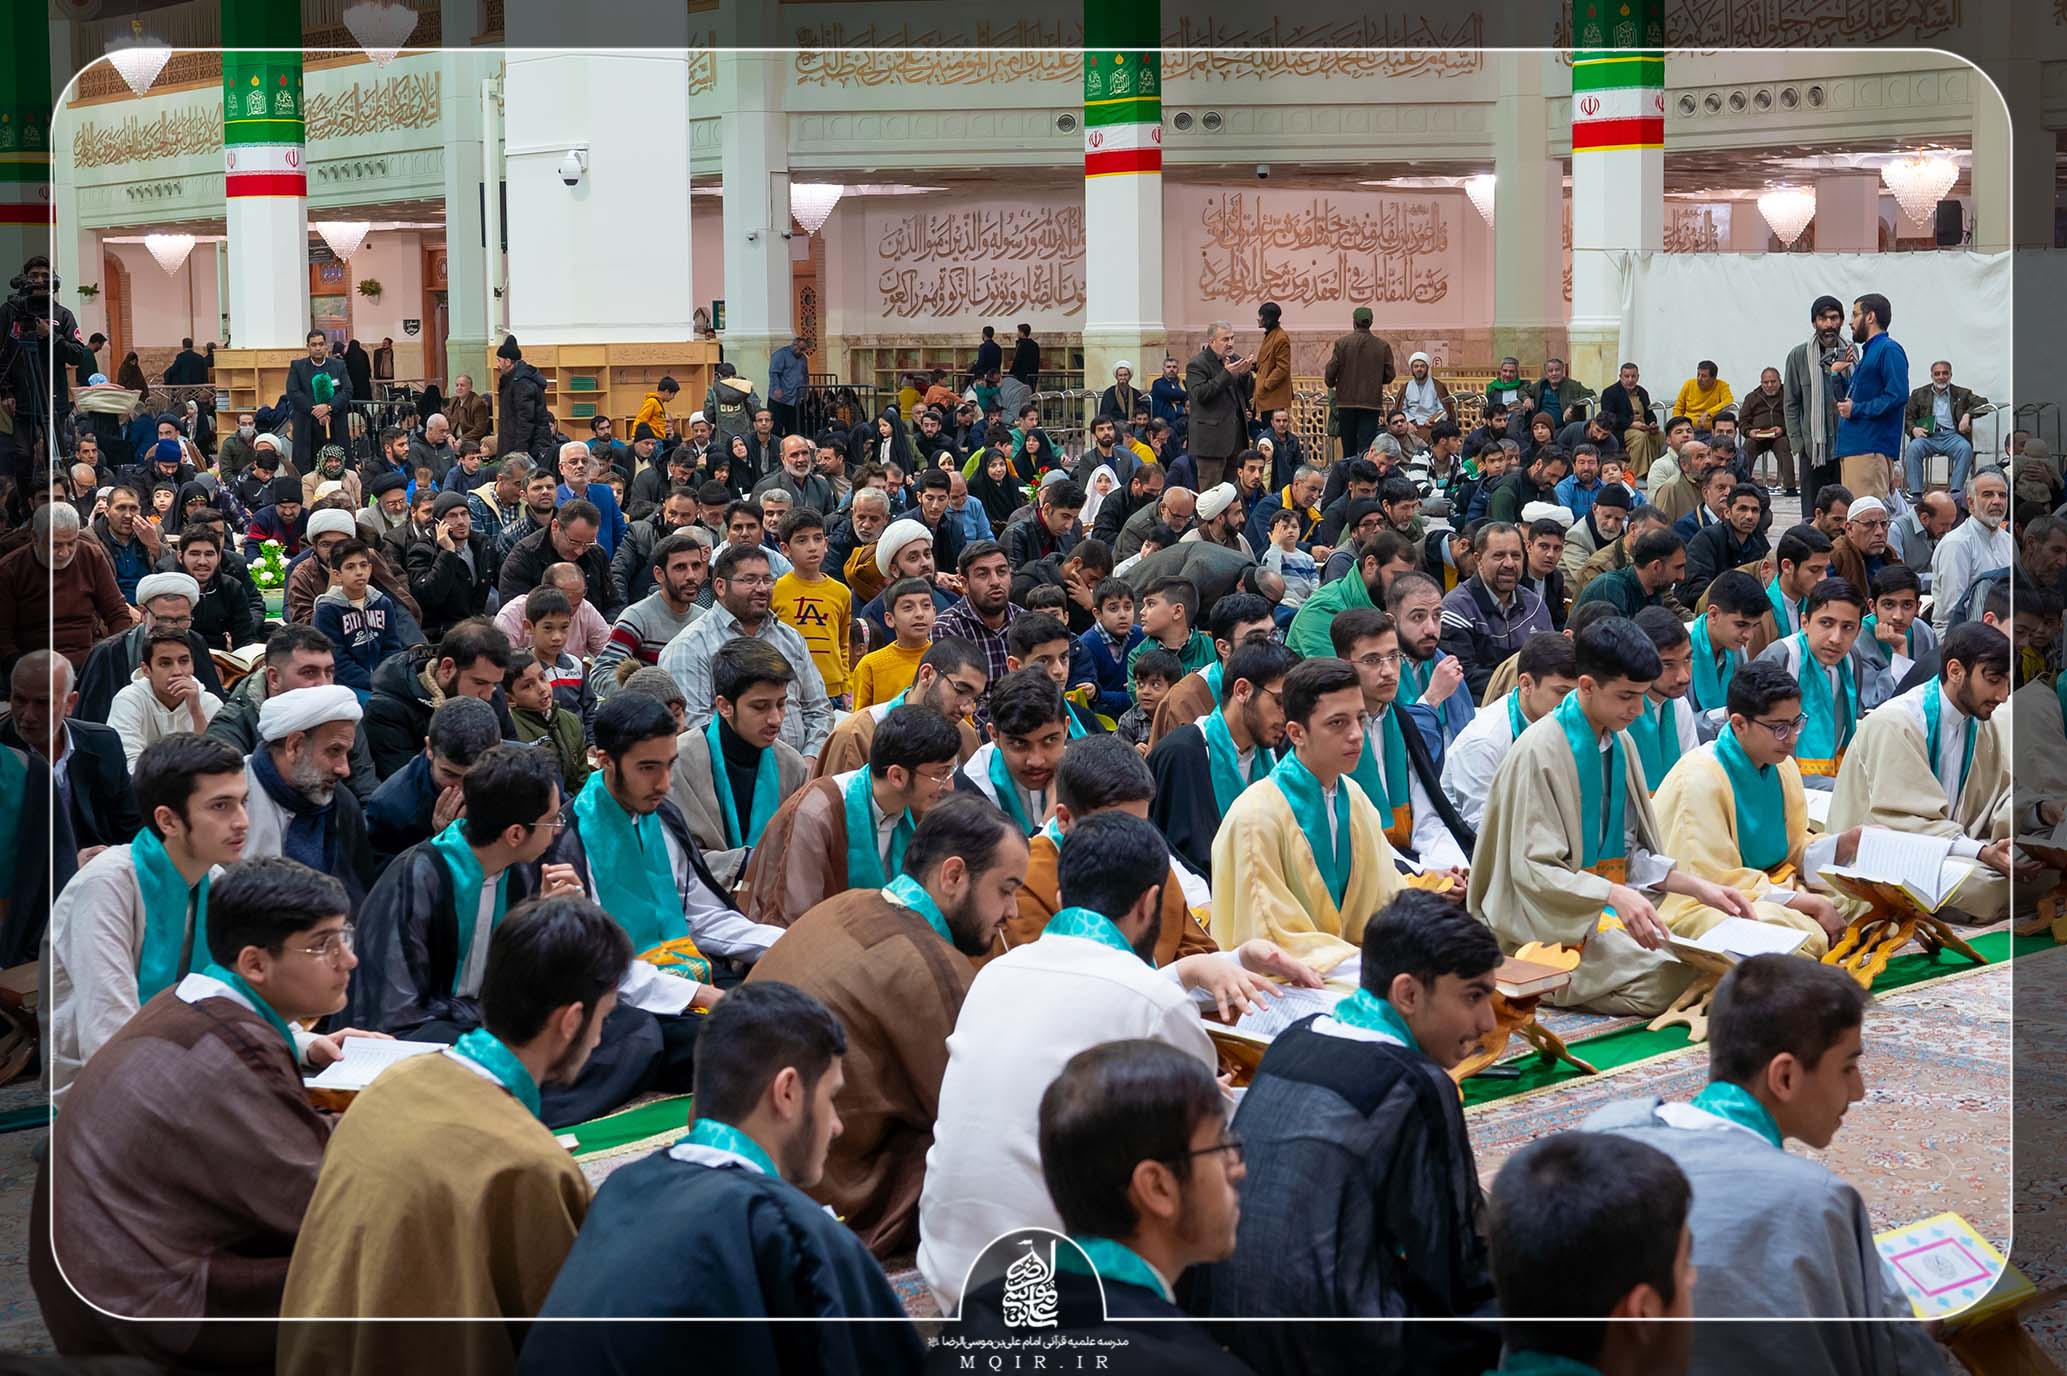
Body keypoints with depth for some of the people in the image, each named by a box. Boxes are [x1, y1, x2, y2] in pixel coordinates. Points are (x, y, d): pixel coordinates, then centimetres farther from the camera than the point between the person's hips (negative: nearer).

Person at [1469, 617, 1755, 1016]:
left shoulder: (1621, 742, 11)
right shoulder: (1538, 751, -14)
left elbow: (1634, 853, 15)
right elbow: (1532, 868, -19)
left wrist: (1699, 888, 0)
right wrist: (1615, 894, -33)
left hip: (1611, 909, 8)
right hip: (1554, 924, -8)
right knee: (1670, 982, -28)